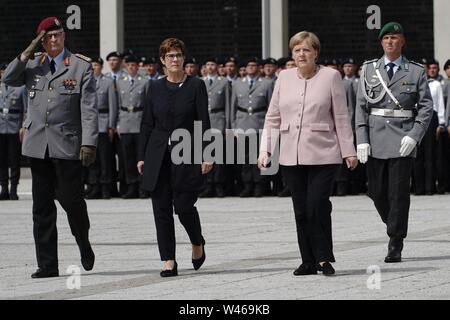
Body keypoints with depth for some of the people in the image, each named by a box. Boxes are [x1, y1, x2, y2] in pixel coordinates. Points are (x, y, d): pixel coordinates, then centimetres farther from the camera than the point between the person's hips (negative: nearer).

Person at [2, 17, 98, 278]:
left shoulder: (81, 67, 0)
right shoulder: (33, 65, 12)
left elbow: (89, 109, -4)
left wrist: (89, 143, -11)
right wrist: (27, 53, -6)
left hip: (67, 146, -3)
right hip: (38, 145, 3)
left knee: (71, 200, 0)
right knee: (42, 207, 3)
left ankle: (85, 246, 29)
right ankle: (47, 265, 7)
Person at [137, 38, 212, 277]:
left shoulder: (196, 86, 0)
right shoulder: (155, 88, 8)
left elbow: (203, 122, -3)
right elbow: (147, 123, 10)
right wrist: (141, 156, 5)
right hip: (158, 155, 3)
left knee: (184, 206, -6)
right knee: (162, 209, -1)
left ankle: (197, 244, 24)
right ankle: (168, 261, 4)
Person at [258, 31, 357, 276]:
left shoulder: (330, 76, 0)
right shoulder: (284, 78, 8)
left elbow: (341, 117, 1)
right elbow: (272, 117, 12)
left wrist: (348, 151, -2)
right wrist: (265, 150, 4)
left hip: (322, 155, -4)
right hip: (291, 156, 4)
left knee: (317, 206, -13)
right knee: (301, 210, 6)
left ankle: (324, 258, 0)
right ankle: (308, 262, 13)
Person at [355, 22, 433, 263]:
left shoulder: (416, 72, 4)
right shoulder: (369, 69, 8)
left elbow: (426, 106, 2)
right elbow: (361, 106, 6)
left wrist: (414, 136, -11)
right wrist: (362, 140, -3)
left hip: (402, 140, -2)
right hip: (375, 139, 2)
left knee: (398, 193, -5)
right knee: (377, 191, 5)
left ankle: (395, 246, 1)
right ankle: (394, 227, 31)